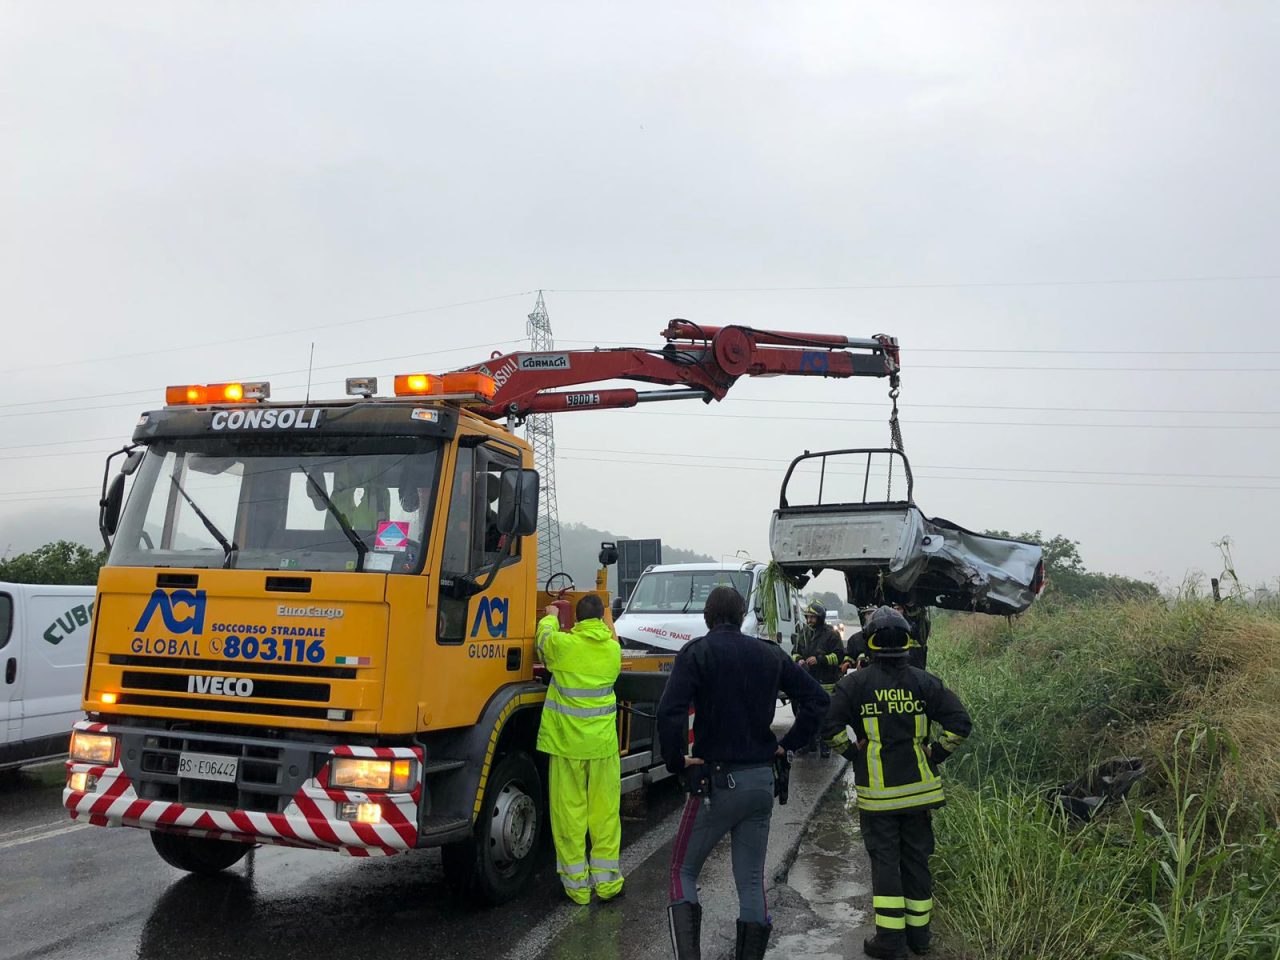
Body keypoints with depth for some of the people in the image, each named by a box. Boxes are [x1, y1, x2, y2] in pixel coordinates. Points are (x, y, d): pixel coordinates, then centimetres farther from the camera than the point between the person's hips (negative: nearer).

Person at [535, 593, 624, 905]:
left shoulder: (562, 645, -10)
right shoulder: (613, 649, 0)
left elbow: (543, 637, 13)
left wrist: (550, 617, 34)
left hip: (566, 742, -2)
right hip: (603, 743, 2)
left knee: (569, 813, 6)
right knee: (605, 814, 10)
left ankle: (576, 885, 11)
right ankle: (607, 882, 17)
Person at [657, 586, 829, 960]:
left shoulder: (697, 652, -10)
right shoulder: (769, 654, 5)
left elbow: (669, 712, -22)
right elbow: (816, 698, 8)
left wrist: (676, 761, -9)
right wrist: (786, 745, 10)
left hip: (715, 781, -4)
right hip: (762, 781, 4)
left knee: (683, 872, 9)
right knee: (752, 880, 14)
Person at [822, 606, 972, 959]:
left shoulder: (856, 683, -8)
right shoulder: (923, 682, -1)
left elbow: (829, 725, -15)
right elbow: (959, 723, -5)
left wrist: (853, 753, 0)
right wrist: (934, 757, 4)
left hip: (877, 791, -2)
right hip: (918, 788, 3)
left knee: (884, 861, 5)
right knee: (916, 860, 13)